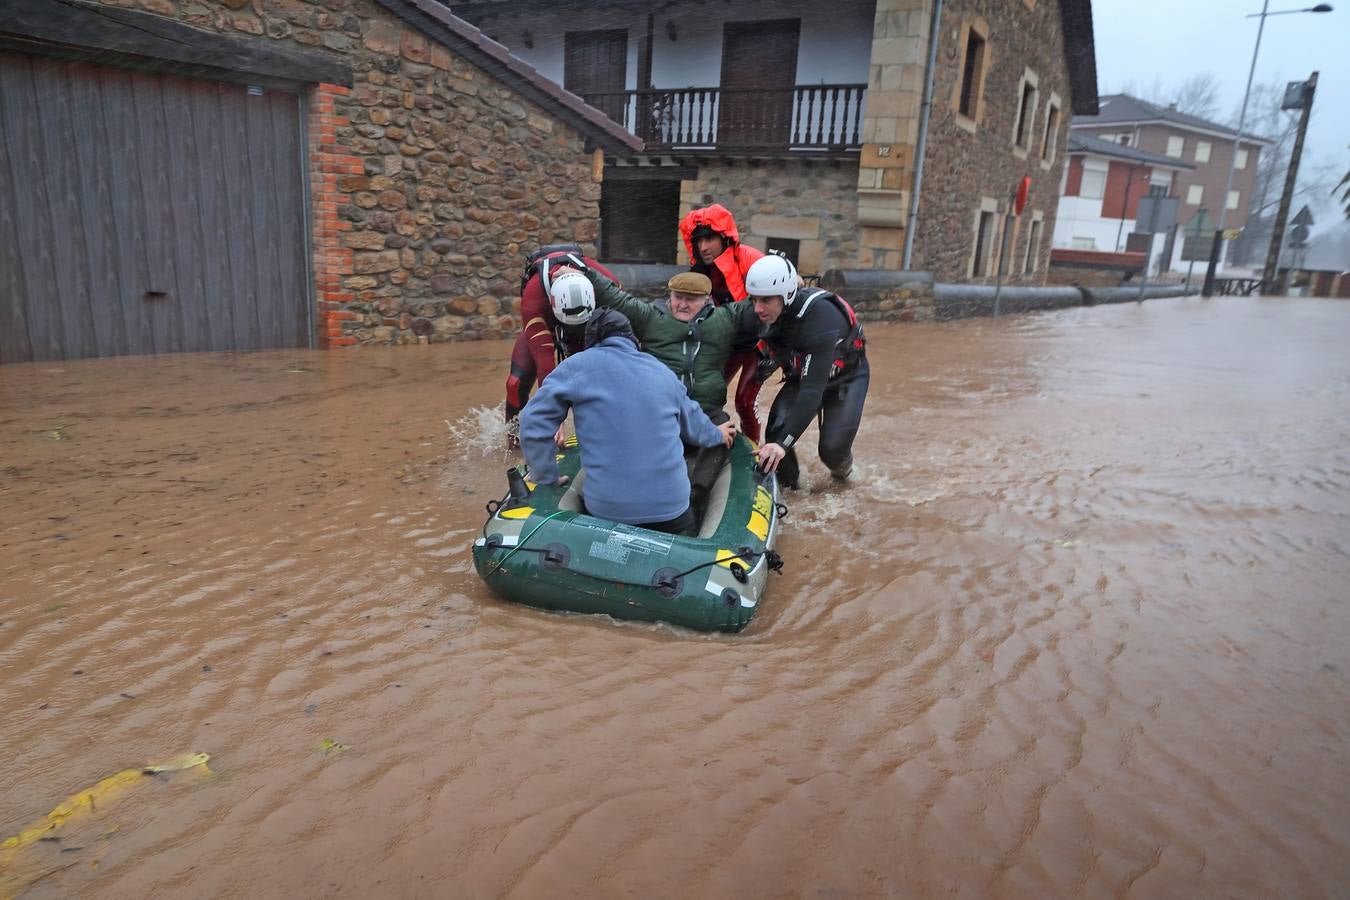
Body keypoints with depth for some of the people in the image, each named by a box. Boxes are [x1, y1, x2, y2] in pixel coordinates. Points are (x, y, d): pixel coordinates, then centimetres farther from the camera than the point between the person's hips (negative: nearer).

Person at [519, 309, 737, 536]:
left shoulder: (577, 366, 1)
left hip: (605, 510, -2)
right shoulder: (662, 371, 13)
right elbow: (691, 420, 29)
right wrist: (715, 434, 50)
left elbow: (534, 423, -2)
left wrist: (546, 478, 12)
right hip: (671, 507, 2)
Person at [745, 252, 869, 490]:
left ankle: (841, 464, 22)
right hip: (801, 375, 5)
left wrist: (784, 443, -49)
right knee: (775, 434, -16)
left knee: (832, 448, -15)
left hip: (845, 377, -4)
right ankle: (786, 487, 10)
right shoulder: (767, 316, -20)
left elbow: (813, 389, -43)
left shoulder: (819, 317, -39)